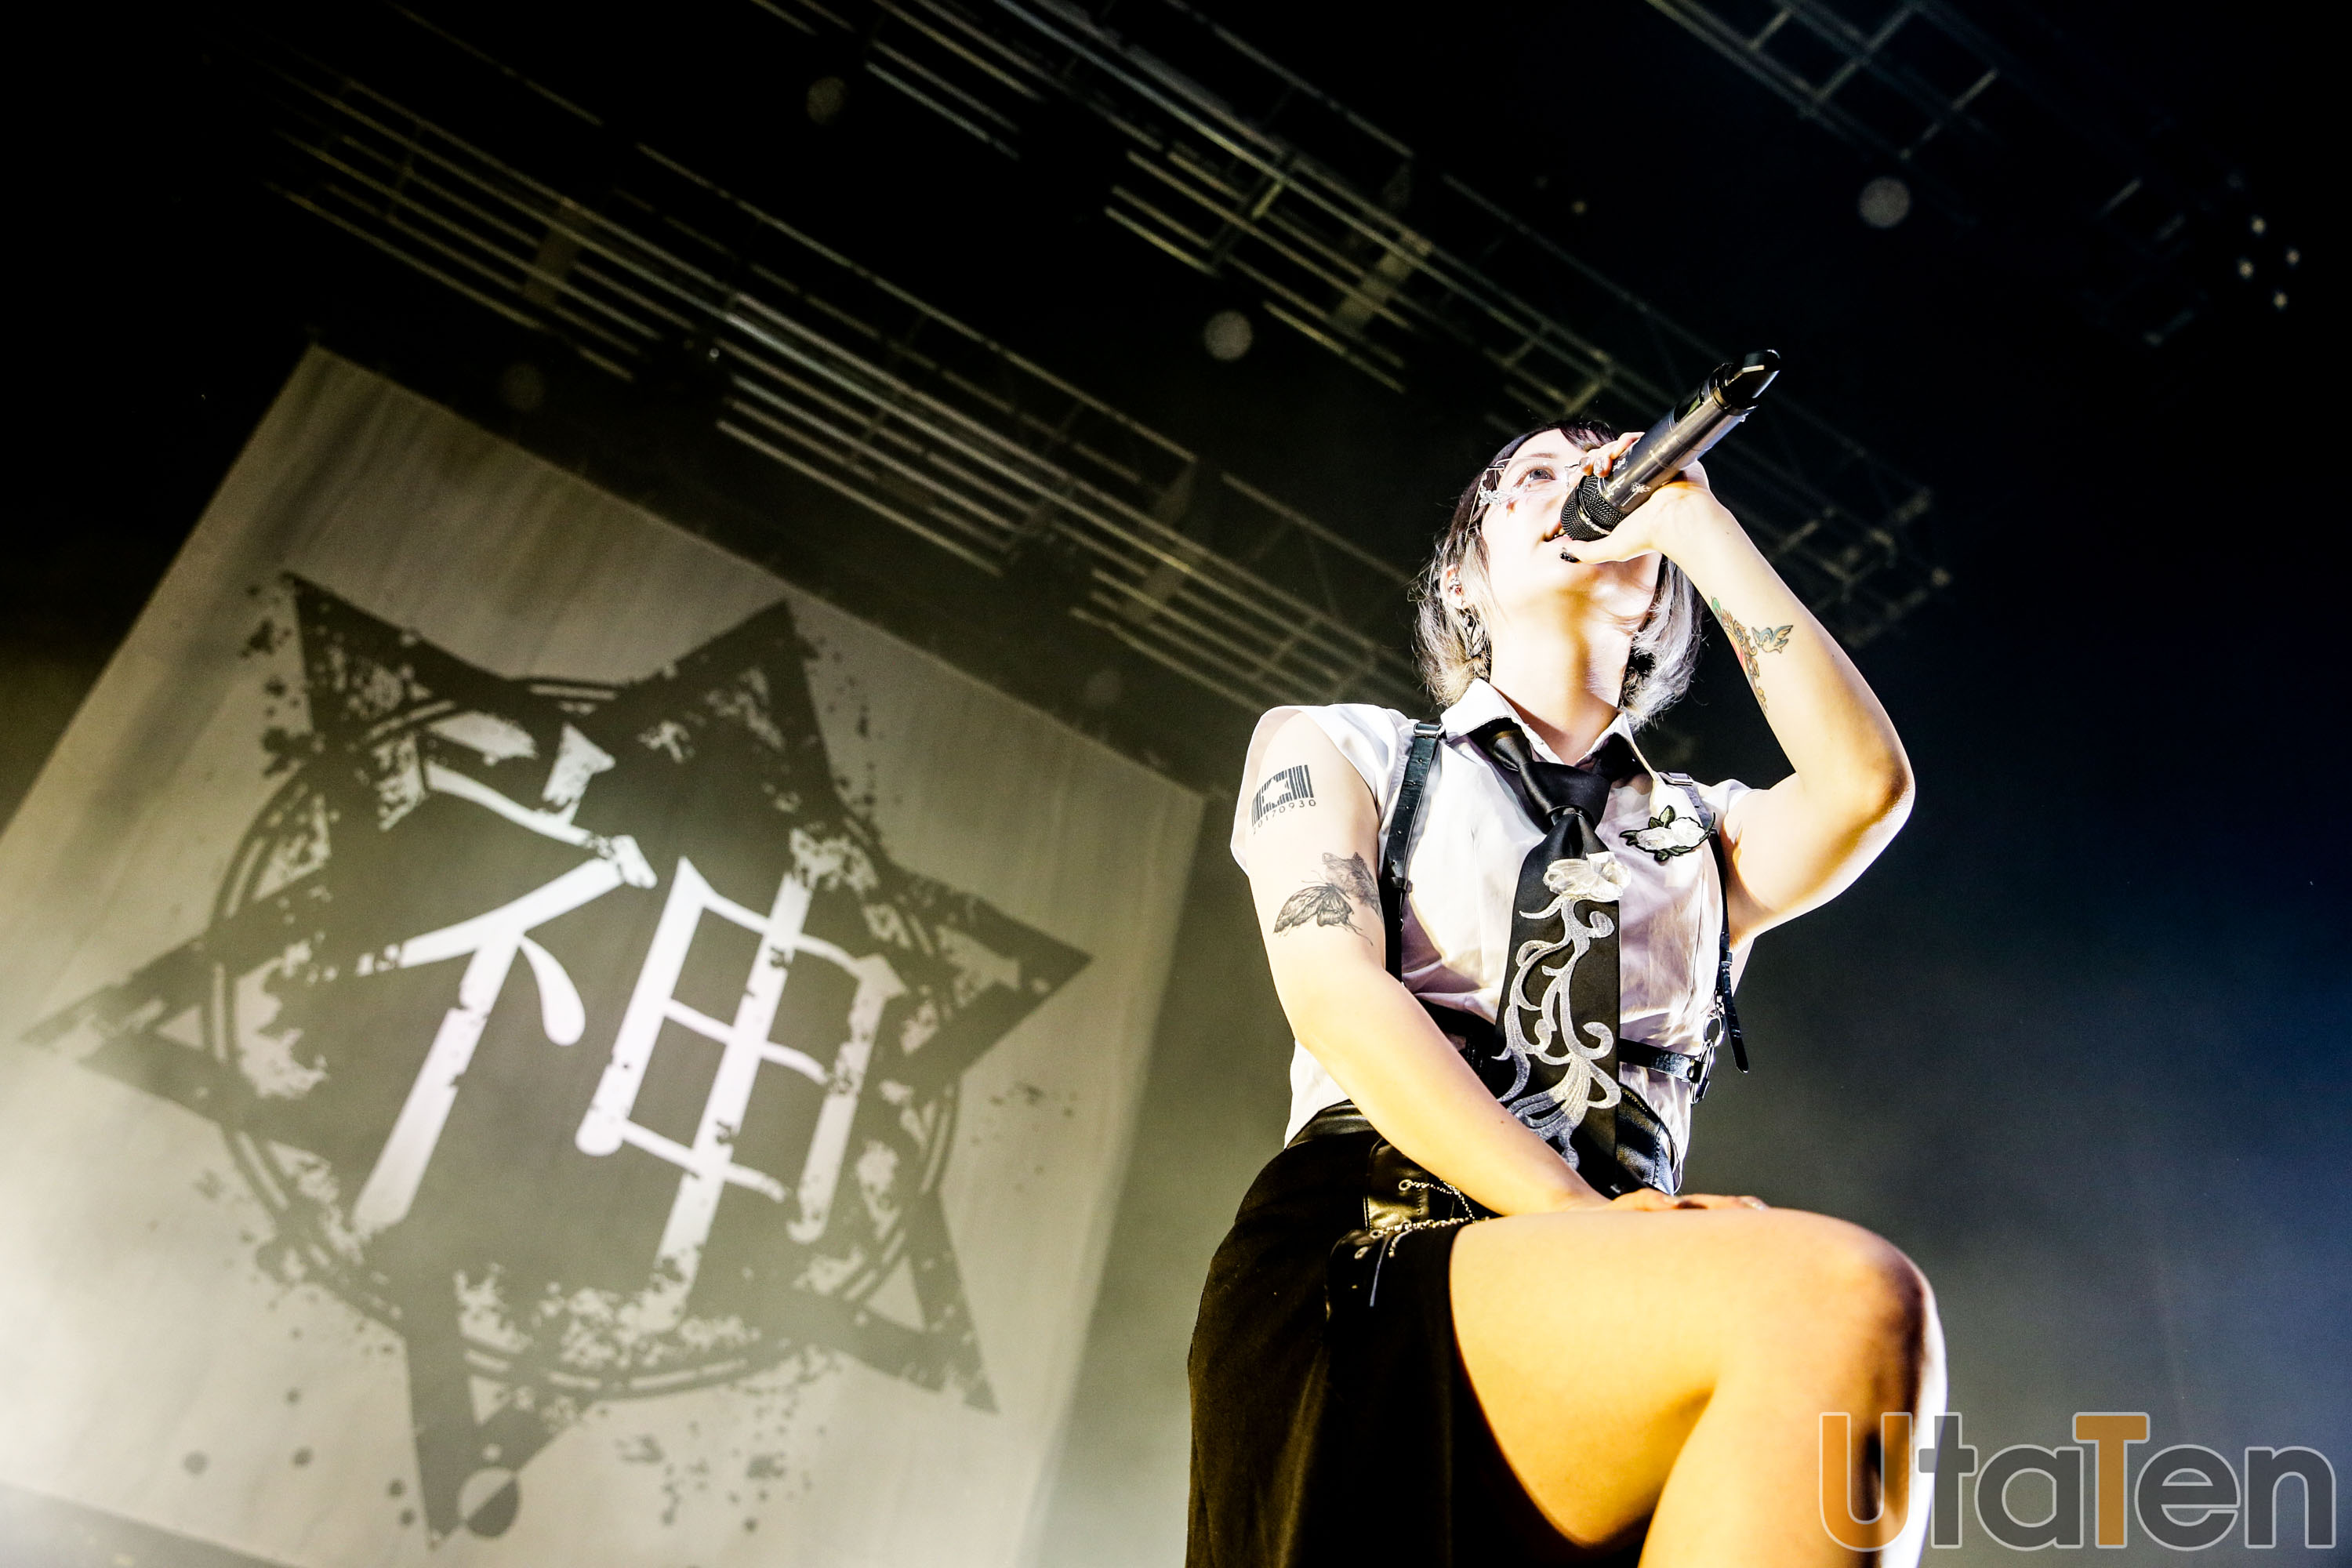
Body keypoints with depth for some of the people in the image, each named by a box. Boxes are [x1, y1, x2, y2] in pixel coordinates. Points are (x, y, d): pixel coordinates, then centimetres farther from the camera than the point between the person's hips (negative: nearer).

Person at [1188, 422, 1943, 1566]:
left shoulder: (1706, 833, 26)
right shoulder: (1334, 746, 19)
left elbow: (1867, 787, 2)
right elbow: (1338, 994, -1)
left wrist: (1694, 522, 10)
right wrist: (1573, 1210, -16)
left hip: (1610, 1298, 3)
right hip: (1363, 1267, -3)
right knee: (1848, 1301, -30)